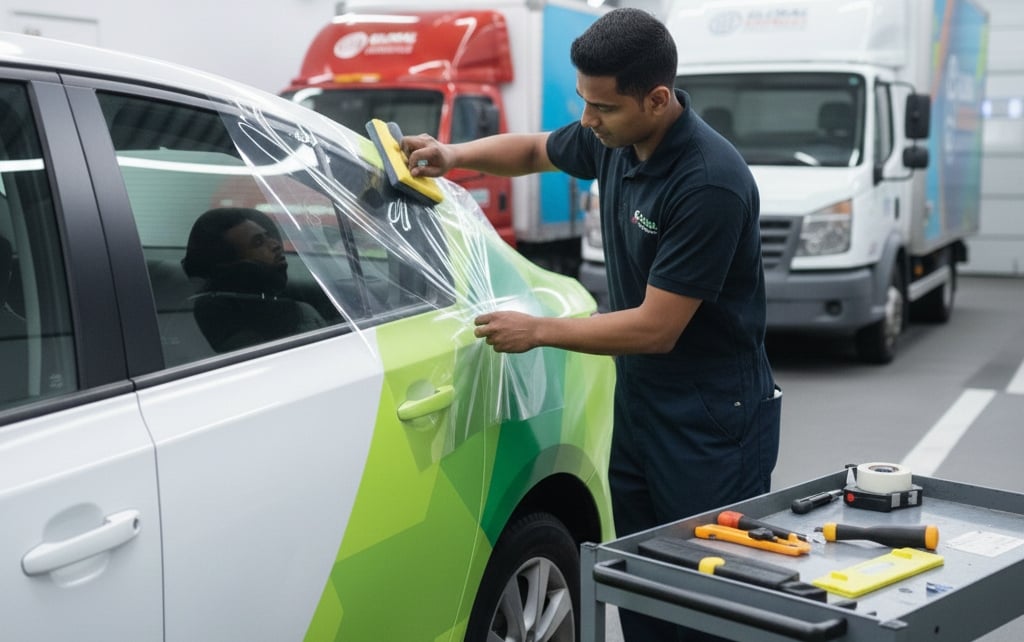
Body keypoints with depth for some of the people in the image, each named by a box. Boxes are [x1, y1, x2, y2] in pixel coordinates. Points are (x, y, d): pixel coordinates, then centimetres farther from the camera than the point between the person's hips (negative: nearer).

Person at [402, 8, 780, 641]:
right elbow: (536, 149, 22)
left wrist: (539, 331, -12)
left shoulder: (710, 183, -25)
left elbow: (656, 328, -22)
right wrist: (455, 154, 4)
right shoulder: (613, 138, 0)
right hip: (639, 406, 8)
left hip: (714, 423, -8)